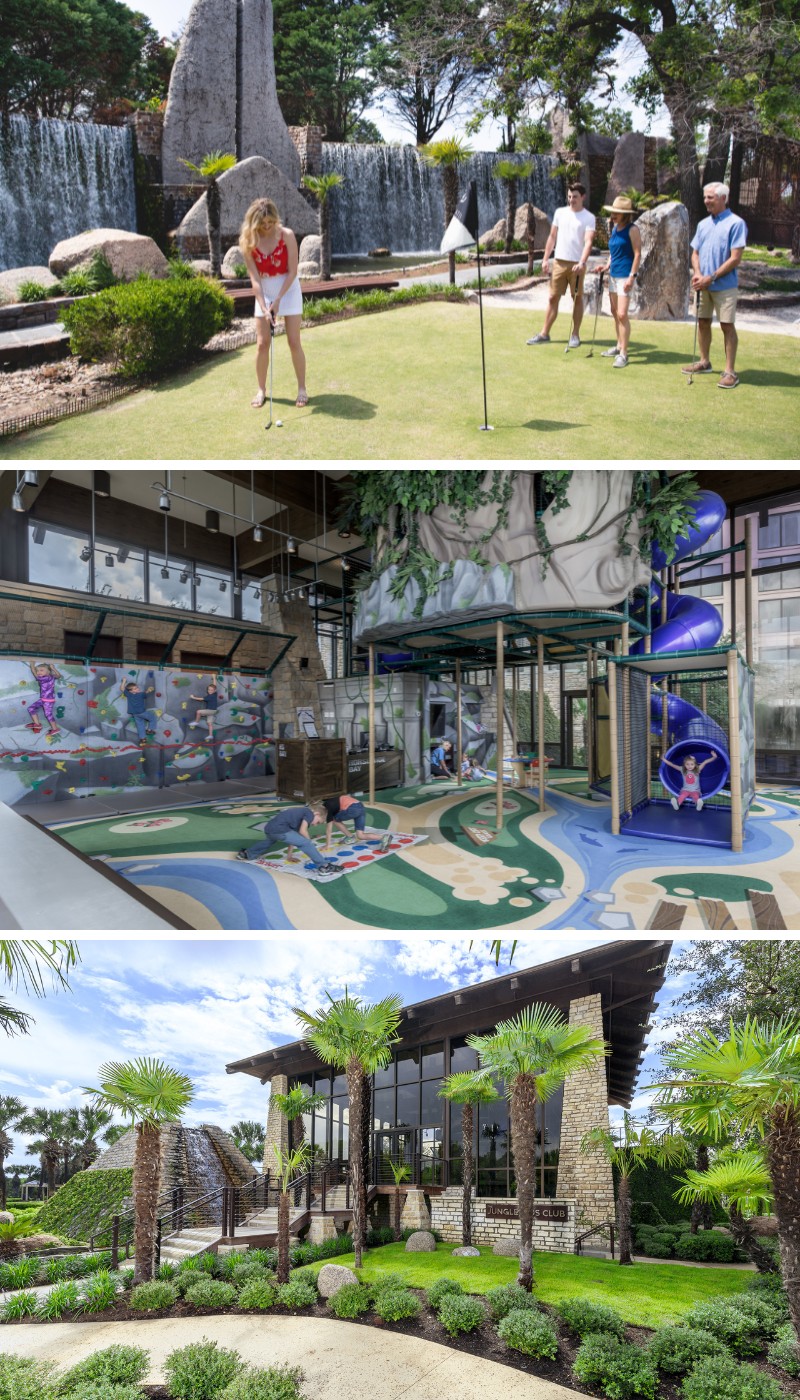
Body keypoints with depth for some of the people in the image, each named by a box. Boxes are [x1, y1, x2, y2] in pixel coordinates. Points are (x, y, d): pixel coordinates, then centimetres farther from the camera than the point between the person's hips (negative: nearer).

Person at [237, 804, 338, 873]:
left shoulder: (300, 813, 29)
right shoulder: (309, 813, 6)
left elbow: (292, 835, 32)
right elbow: (302, 831, -8)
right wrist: (310, 841, 9)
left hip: (269, 828, 9)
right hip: (279, 829, -9)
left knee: (270, 842, 42)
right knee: (306, 844, -6)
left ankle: (246, 854, 59)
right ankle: (323, 866, -12)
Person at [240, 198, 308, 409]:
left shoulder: (287, 235, -16)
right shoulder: (247, 241, -12)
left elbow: (292, 271, -14)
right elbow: (254, 278, -13)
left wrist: (278, 300, -18)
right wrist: (264, 306, -22)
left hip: (288, 289, -2)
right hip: (264, 292, 2)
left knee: (294, 342, -4)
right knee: (262, 344, -1)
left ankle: (302, 389, 6)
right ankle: (261, 389, 12)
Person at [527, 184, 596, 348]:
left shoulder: (589, 218, -4)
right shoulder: (560, 212, 8)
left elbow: (588, 241, -14)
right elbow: (552, 236, 13)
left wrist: (582, 262, -29)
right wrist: (545, 259, 6)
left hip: (577, 264, -3)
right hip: (559, 261, 3)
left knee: (577, 298, 3)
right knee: (553, 297, 4)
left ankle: (575, 335, 9)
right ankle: (544, 334, 7)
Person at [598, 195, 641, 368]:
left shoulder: (632, 230, -10)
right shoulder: (614, 228, 12)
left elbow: (637, 254, -13)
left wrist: (632, 276, -19)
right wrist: (607, 266, 7)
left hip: (625, 276, -8)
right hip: (613, 274, 8)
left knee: (622, 314, -13)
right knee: (615, 313, 14)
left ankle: (623, 354, -11)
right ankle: (619, 346, 26)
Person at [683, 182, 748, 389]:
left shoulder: (736, 223, -9)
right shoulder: (703, 224, 11)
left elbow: (735, 258, -14)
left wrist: (711, 278, -17)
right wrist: (697, 273, -6)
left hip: (724, 286, -6)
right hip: (703, 285, 6)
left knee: (727, 326, -5)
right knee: (703, 322, 12)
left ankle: (730, 371, -3)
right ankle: (704, 362, 27)